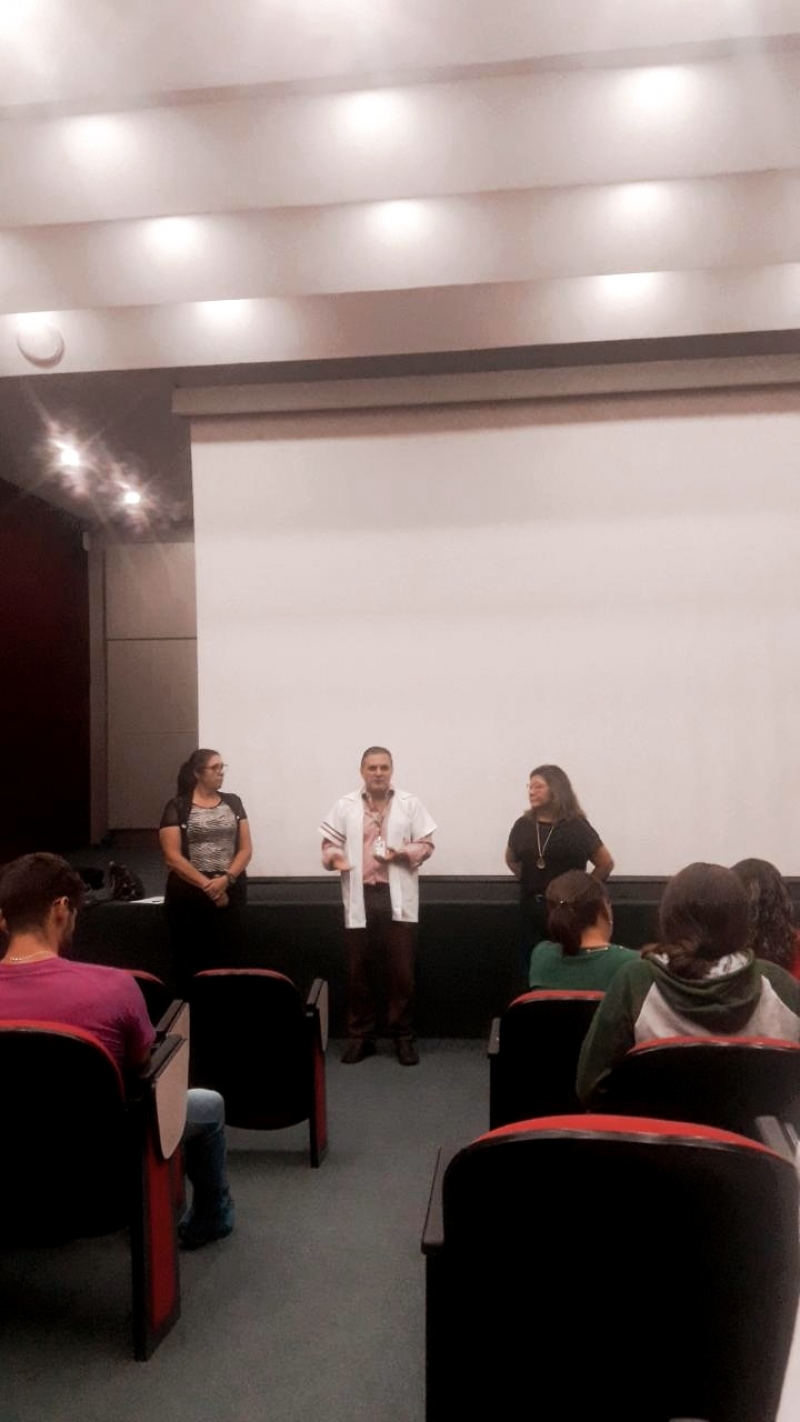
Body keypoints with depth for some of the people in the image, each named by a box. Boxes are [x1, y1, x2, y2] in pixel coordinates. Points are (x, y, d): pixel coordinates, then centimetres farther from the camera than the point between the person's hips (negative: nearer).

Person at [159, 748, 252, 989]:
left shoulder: (233, 803, 9)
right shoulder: (177, 807, -2)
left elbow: (246, 848, 5)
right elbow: (172, 857, -7)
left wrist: (226, 879, -11)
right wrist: (206, 885, -12)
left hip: (231, 891, 3)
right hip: (189, 893, -3)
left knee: (227, 961, 1)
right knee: (192, 964, 1)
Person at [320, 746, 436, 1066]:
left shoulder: (410, 804, 3)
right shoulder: (345, 805, 4)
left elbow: (426, 844, 3)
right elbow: (329, 842, 5)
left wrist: (403, 852, -15)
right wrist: (333, 857, -17)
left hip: (398, 897, -1)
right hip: (360, 897, 1)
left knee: (401, 971, 3)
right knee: (359, 971, 9)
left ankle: (403, 1036, 17)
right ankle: (360, 1036, 22)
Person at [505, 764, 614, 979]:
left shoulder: (575, 826, -7)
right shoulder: (523, 825, 3)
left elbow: (606, 864, 0)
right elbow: (511, 859, 20)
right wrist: (531, 882, 11)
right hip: (531, 908, 4)